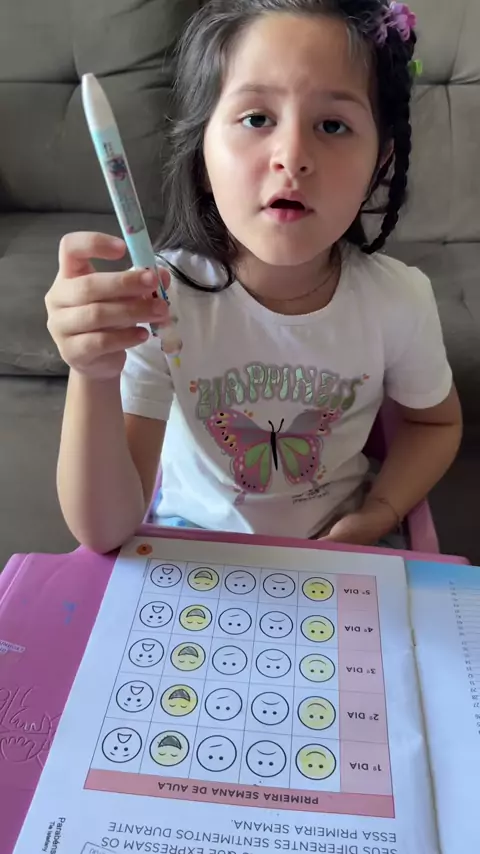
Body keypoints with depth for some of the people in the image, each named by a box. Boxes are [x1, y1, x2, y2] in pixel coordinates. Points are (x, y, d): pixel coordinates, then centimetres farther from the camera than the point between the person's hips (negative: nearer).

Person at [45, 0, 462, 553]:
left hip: (335, 535, 2)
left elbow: (436, 422, 4)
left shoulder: (399, 299, -17)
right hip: (194, 535, -1)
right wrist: (94, 379, -39)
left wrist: (376, 516, -11)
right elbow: (105, 532, -23)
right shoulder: (153, 301, -23)